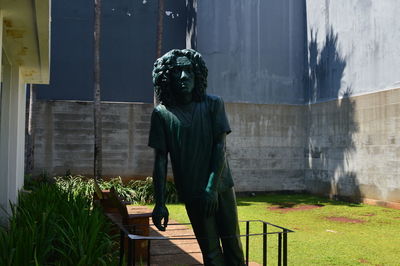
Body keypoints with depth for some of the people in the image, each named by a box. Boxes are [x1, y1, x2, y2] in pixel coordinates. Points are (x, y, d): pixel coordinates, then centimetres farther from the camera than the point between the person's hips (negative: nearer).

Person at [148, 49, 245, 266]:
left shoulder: (213, 104, -1)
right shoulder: (162, 113, -3)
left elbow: (220, 146, -5)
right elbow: (160, 159, -3)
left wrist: (211, 188, -13)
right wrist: (159, 203, -7)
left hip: (221, 187, 1)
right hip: (193, 194, -1)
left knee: (233, 245, 8)